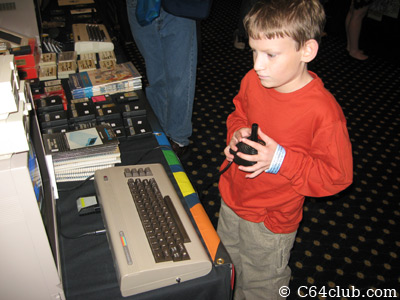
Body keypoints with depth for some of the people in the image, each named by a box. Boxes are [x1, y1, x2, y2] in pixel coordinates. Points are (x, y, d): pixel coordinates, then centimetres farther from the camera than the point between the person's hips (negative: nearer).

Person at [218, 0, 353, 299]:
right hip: (232, 200, 6)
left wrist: (280, 160, -31)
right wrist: (237, 134, -12)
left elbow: (338, 175, -21)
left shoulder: (323, 111, -30)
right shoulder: (253, 81, -11)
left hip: (270, 222, -6)